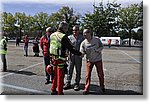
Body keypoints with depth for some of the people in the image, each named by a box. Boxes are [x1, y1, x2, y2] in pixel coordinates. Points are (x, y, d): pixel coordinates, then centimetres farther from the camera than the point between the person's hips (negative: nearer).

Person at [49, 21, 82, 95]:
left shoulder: (52, 35, 7)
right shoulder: (63, 36, -17)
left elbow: (51, 47, 13)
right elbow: (71, 49, -17)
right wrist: (80, 53, -8)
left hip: (54, 58, 7)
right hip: (61, 59, -7)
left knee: (55, 75, 20)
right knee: (60, 76, 5)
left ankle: (53, 90, 32)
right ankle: (60, 92, 16)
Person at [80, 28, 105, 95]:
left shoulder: (97, 39, -13)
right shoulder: (83, 43, -12)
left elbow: (101, 46, -2)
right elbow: (81, 52, -12)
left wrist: (97, 50, -21)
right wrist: (82, 53, -36)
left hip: (98, 59, 0)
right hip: (89, 60, 0)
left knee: (100, 74, 12)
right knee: (88, 75, 0)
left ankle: (102, 86, 36)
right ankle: (86, 89, 14)